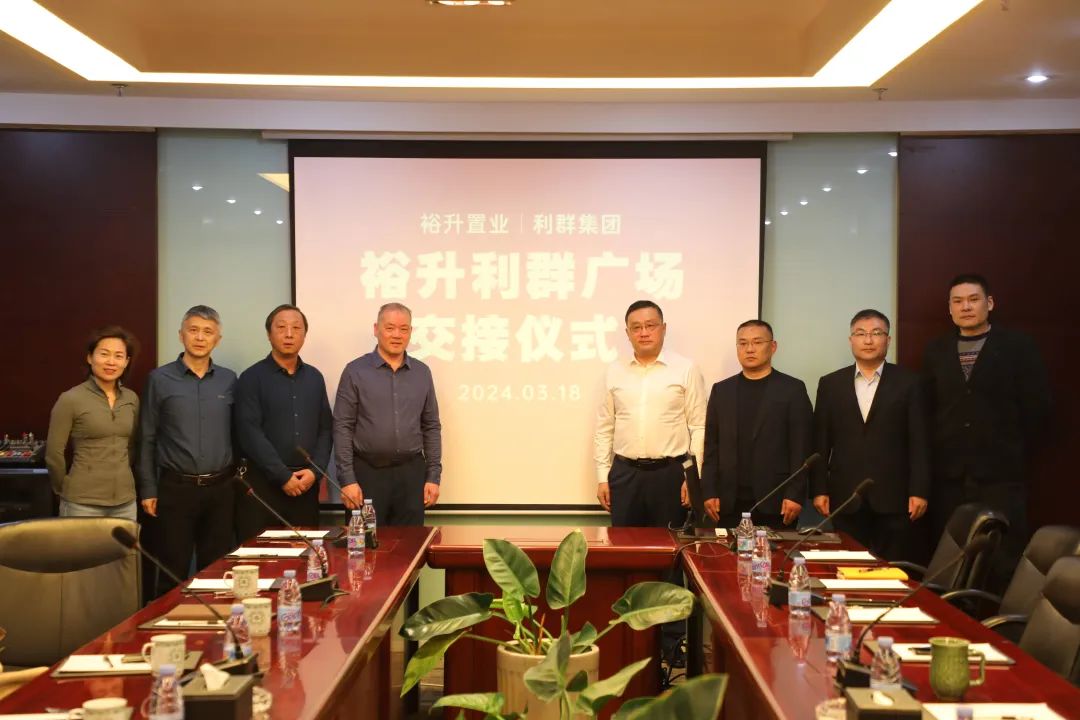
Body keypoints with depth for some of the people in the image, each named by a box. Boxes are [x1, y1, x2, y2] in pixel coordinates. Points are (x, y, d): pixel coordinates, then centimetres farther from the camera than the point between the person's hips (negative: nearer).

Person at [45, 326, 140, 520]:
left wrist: (121, 478, 15)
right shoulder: (71, 399, -9)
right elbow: (53, 453, -4)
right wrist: (66, 489, 5)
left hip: (125, 500, 5)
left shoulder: (132, 399, 6)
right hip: (82, 502, -5)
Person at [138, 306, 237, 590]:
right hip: (176, 487, -2)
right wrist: (148, 489, -2)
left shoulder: (229, 380, 6)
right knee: (173, 571, 4)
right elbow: (147, 438, 1)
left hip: (220, 488, 2)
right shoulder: (160, 379, -1)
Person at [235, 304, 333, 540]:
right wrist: (283, 476, -13)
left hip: (306, 483, 4)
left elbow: (326, 429, 10)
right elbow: (249, 433, -11)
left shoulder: (314, 377, 12)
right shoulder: (252, 378, -2)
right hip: (263, 481, -4)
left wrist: (315, 470, -5)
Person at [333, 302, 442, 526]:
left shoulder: (422, 372, 8)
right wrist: (347, 479, -10)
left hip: (411, 472, 3)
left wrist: (434, 476, 4)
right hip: (368, 472, -3)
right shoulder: (355, 371, -2)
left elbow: (431, 427, 11)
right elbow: (342, 428, -4)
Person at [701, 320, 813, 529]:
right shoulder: (721, 390, 11)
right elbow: (711, 445, 9)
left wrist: (795, 495, -10)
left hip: (776, 500, -2)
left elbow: (801, 447, -3)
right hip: (730, 501, 3)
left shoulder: (793, 389, 2)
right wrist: (709, 492, 1)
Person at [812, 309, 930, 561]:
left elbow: (918, 442, 1)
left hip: (892, 497, -1)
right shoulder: (830, 384, 9)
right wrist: (819, 489, 1)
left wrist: (919, 491, -6)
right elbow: (821, 442, 8)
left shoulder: (908, 382, 5)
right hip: (845, 497, 2)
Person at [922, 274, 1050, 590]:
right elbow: (927, 408, 12)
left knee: (1004, 563, -4)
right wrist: (939, 451, 5)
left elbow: (1037, 404, -1)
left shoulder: (1018, 346, 1)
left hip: (1000, 473, -3)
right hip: (949, 474, 3)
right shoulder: (935, 351, 11)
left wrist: (1013, 449, 1)